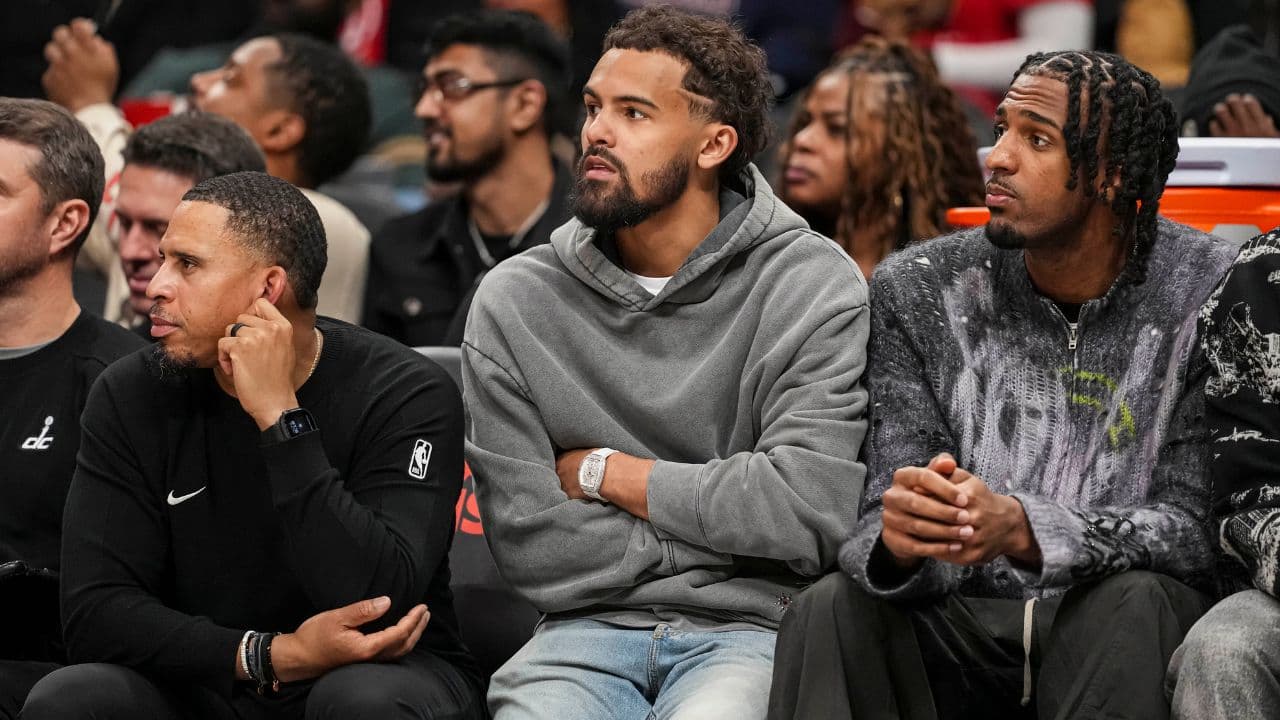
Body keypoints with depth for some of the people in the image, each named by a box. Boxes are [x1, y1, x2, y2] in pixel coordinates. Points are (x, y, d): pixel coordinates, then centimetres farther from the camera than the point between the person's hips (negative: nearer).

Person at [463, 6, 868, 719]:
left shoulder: (815, 286, -1)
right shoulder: (514, 302, 5)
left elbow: (807, 510, -13)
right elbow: (528, 544, -1)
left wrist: (605, 472, -4)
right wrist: (723, 523, -4)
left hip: (750, 629, -2)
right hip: (588, 628, 2)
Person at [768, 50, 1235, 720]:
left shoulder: (1208, 296, -7)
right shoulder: (916, 293, 1)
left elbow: (1195, 529, -12)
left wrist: (1020, 527, -31)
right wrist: (897, 537, -33)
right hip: (958, 630, 1)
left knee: (1136, 602, -34)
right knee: (831, 609, -29)